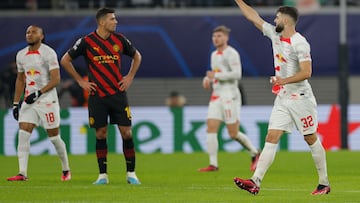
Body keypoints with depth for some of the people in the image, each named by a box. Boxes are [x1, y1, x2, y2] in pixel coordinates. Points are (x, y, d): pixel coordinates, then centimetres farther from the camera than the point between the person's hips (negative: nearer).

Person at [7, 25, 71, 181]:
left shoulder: (48, 53, -9)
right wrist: (16, 102, 16)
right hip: (29, 101, 5)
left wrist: (38, 93, -22)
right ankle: (22, 173, -13)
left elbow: (56, 79, -13)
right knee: (23, 134, -10)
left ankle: (66, 170, 22)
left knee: (54, 137, 2)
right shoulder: (21, 55, 10)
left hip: (47, 100, -5)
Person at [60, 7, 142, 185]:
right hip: (97, 96, -2)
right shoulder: (87, 42, -5)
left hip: (118, 94, 2)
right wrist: (80, 81, 1)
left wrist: (130, 77, 9)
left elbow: (137, 56, 20)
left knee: (126, 132, -3)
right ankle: (102, 175, 7)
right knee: (101, 134, 0)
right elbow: (65, 60, 3)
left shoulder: (119, 40, 3)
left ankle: (131, 173, 5)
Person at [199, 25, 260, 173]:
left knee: (233, 133, -5)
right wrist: (207, 79, 10)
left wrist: (216, 75, -17)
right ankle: (213, 164, -7)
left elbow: (237, 74, -19)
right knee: (211, 129, -6)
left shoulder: (231, 54, -8)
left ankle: (254, 154, 16)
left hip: (230, 96, -8)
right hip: (216, 97, 8)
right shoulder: (214, 55, 18)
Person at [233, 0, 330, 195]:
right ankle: (255, 182, -13)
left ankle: (324, 183, 13)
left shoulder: (299, 43, -16)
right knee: (271, 139, -3)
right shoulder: (275, 34, 7)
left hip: (300, 98, -7)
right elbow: (253, 17, 15)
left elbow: (306, 72, -22)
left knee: (311, 139, 3)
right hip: (282, 99, 7)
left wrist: (284, 80, -30)